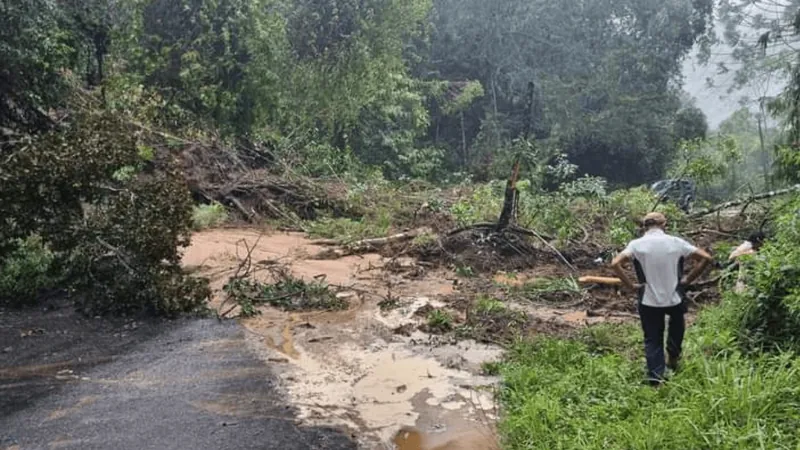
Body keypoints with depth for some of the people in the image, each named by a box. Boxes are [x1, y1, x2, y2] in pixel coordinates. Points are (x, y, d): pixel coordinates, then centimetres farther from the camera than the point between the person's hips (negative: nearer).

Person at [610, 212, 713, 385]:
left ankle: (656, 377, 12)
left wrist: (630, 285, -11)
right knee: (677, 324, 34)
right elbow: (705, 258, -6)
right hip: (674, 298, 1)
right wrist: (688, 280, 1)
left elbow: (615, 264, -21)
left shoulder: (636, 244, -9)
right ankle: (673, 358, 41)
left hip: (649, 301, -1)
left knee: (652, 340, 13)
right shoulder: (676, 242, -6)